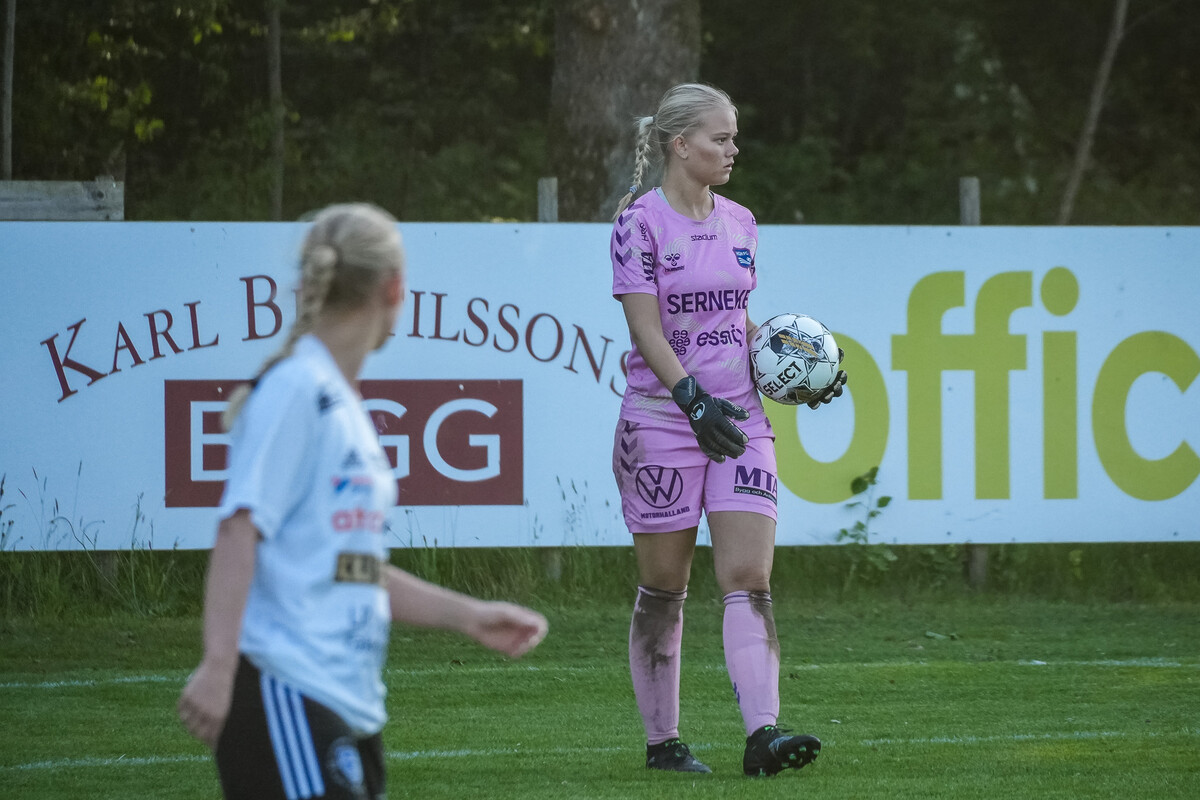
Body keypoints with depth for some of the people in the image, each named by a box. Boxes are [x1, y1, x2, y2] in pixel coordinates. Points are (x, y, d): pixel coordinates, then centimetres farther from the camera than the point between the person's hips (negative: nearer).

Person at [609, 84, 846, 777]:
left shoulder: (738, 222, 12)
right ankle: (663, 740, 15)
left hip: (739, 418, 5)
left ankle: (763, 733, -19)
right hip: (661, 422, -5)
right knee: (664, 585, 4)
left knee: (750, 576, -9)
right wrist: (695, 399, -24)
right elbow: (647, 329, -14)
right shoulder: (641, 221, -7)